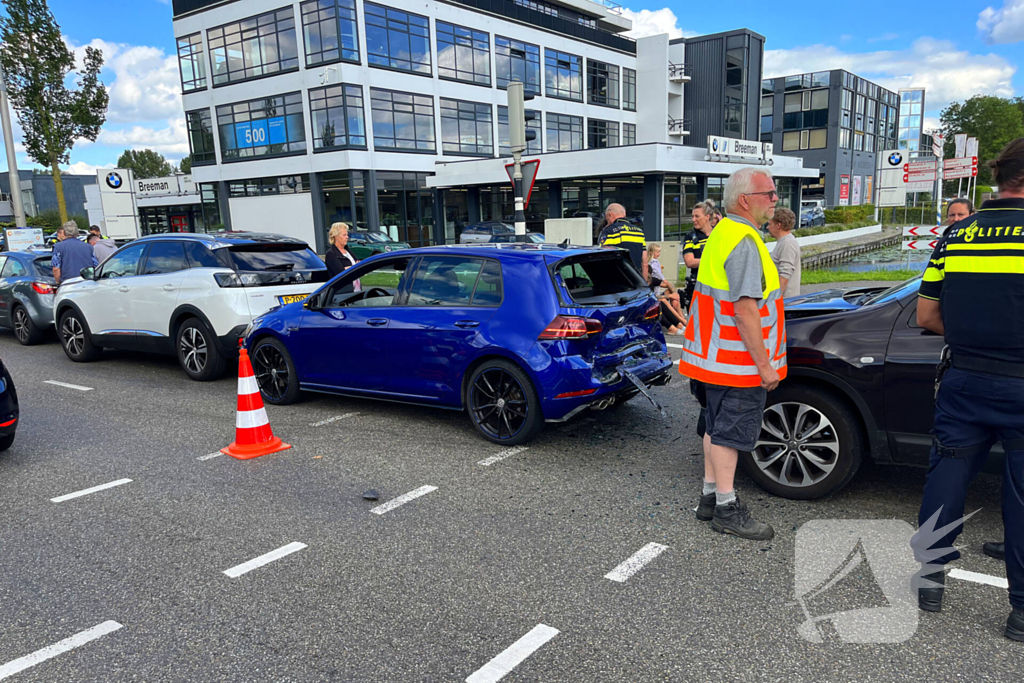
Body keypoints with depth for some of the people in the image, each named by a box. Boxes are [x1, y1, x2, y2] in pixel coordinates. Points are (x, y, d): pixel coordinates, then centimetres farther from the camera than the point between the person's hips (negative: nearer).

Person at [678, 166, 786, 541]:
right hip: (739, 362, -10)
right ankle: (726, 508, 9)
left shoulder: (723, 233, 14)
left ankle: (710, 496, 26)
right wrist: (765, 364, -21)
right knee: (731, 430, -1)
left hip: (716, 356, 10)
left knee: (717, 426, 16)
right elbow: (745, 311, -25)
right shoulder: (744, 242, -20)